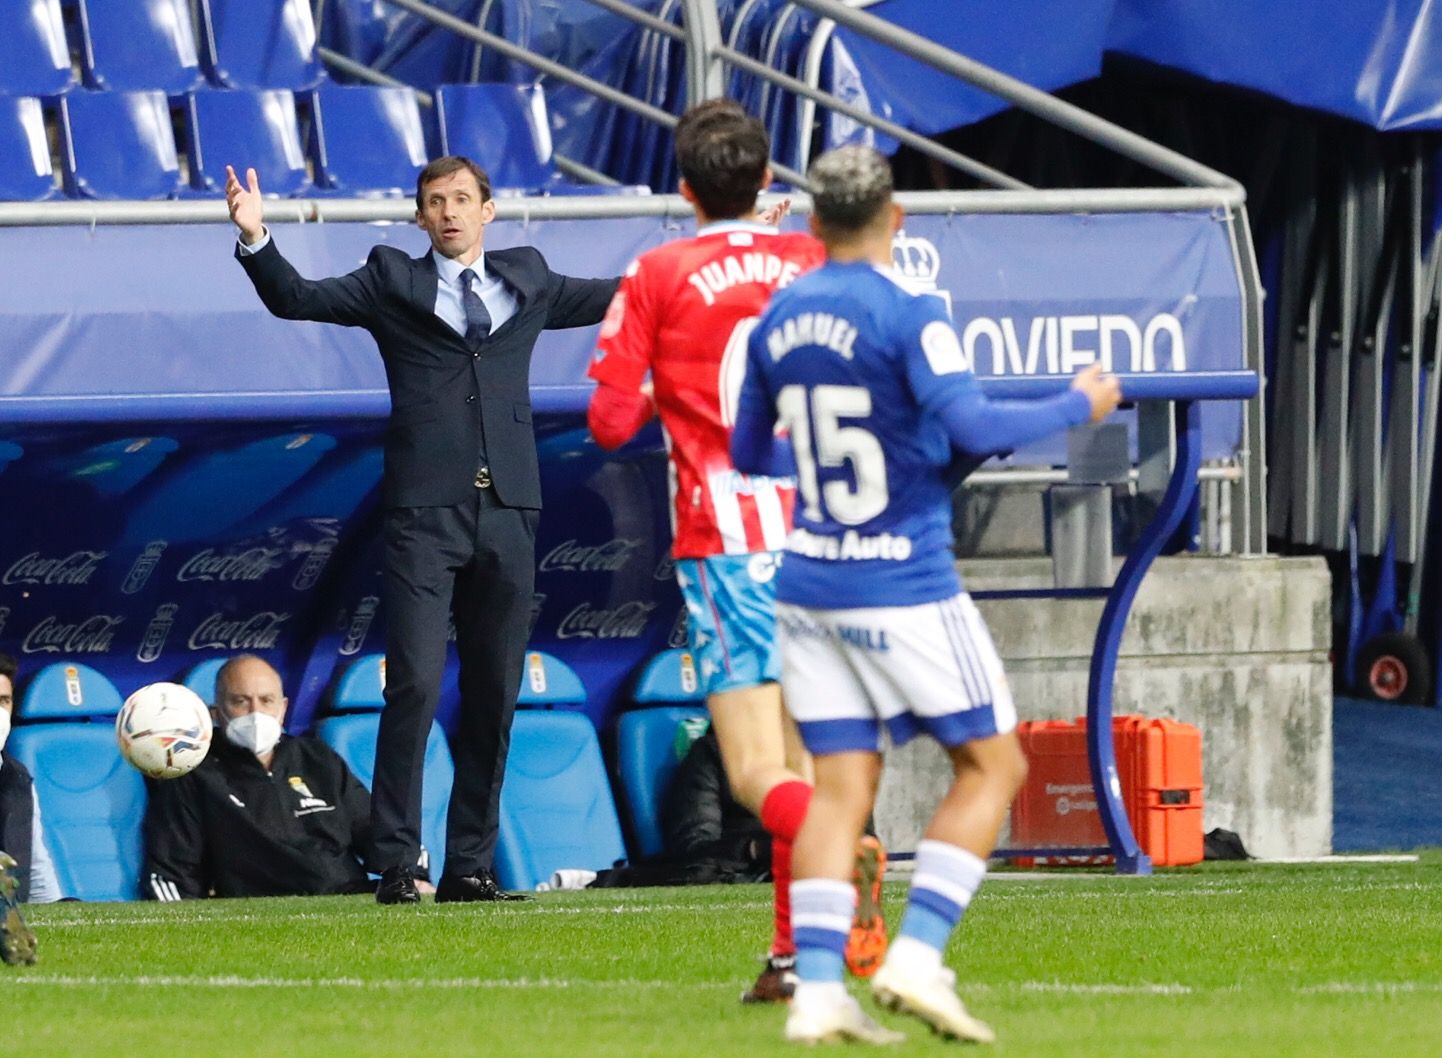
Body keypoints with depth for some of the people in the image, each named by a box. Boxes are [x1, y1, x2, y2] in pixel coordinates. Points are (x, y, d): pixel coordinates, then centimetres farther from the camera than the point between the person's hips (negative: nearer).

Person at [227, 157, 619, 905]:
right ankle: (395, 865, -9)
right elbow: (295, 299, 0)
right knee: (414, 687, -11)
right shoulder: (393, 282, 9)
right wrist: (256, 241, -17)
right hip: (424, 512, -3)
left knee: (494, 698, 4)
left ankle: (469, 866, 10)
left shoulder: (526, 279, 18)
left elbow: (615, 298, 30)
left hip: (506, 511, 3)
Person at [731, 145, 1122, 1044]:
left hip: (808, 587, 6)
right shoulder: (907, 315, -13)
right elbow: (970, 427, -22)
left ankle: (817, 990, -7)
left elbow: (747, 453, 18)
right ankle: (917, 958, -8)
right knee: (993, 764, 4)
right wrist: (1078, 406, -9)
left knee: (843, 785, 5)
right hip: (904, 589, -6)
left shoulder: (778, 321, 8)